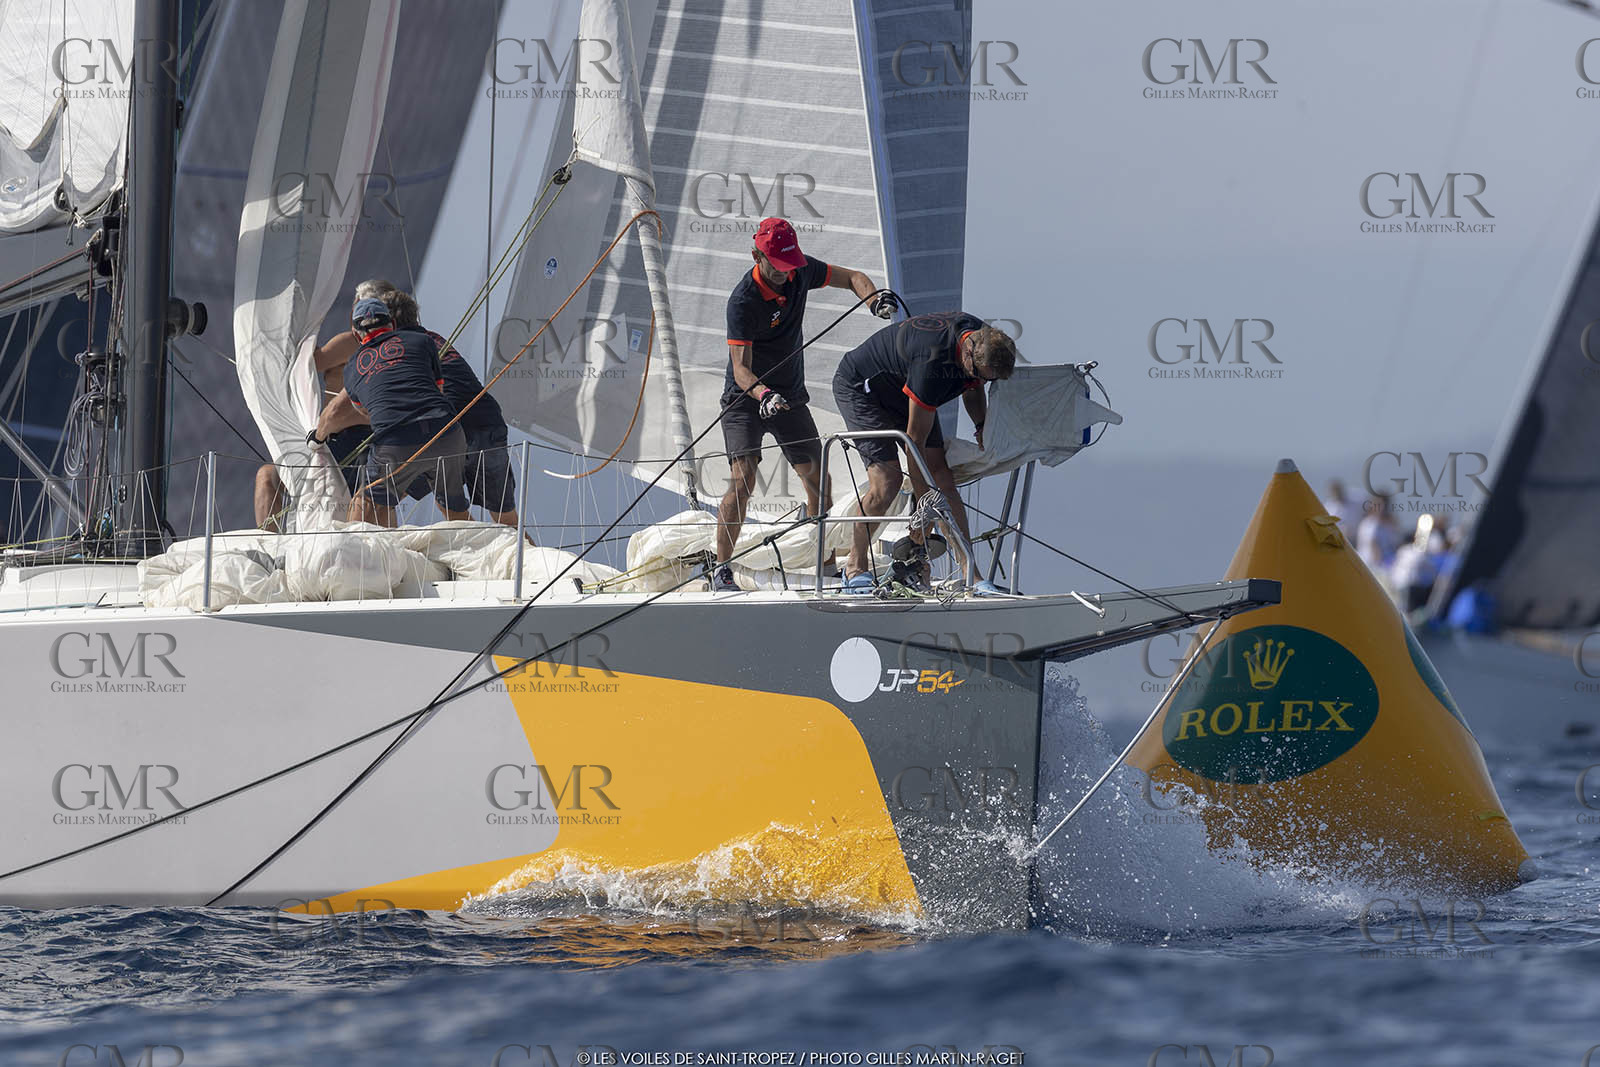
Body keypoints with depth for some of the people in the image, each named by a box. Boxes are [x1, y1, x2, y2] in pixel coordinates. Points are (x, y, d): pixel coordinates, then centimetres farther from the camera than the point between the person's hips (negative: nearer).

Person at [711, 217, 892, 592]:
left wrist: (875, 297, -15)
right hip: (746, 399, -6)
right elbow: (741, 368, -30)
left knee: (818, 482, 2)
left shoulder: (800, 272, -8)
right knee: (742, 480, -22)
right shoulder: (743, 301, -25)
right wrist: (763, 394, -50)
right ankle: (721, 569, -17)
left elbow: (850, 277, 7)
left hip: (791, 397, 6)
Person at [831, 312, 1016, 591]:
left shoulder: (980, 336, -16)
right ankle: (854, 568, -6)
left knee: (943, 479, -6)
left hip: (906, 395, 8)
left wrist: (982, 426, -3)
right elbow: (915, 440, -32)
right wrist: (925, 508, -29)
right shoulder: (933, 361, -40)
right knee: (887, 481, -23)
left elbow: (972, 386, 12)